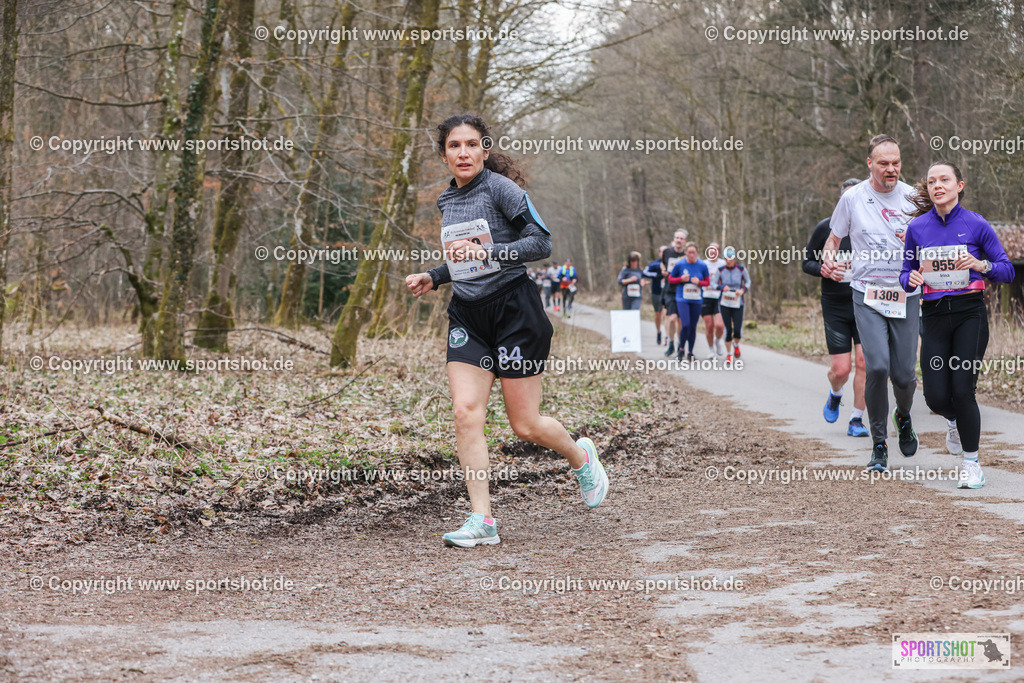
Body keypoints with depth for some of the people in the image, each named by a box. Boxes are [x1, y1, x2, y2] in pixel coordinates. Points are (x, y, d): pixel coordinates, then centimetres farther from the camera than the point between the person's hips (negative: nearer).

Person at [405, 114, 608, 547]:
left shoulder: (500, 188, -10)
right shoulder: (447, 202, 12)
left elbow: (541, 243, -17)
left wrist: (487, 251, -28)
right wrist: (432, 277, 10)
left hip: (514, 311, -6)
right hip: (467, 316, 6)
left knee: (525, 425, 0)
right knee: (466, 413, -10)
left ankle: (581, 456, 33)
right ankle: (482, 521, -8)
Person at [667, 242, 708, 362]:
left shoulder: (702, 266, 0)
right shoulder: (679, 264, -4)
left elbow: (707, 282, 9)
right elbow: (670, 279, 6)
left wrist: (699, 282, -11)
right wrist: (681, 279, -12)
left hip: (696, 300, 2)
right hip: (682, 299, -2)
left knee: (693, 327, 5)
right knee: (685, 325, -15)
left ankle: (690, 352, 18)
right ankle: (681, 350, 4)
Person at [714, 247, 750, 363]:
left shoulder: (741, 269, -3)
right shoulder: (720, 270, -3)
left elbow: (748, 282, 10)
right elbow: (713, 284, -1)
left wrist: (743, 290, -10)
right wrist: (722, 287, -21)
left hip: (738, 304, 0)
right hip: (725, 304, 0)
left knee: (738, 330, -9)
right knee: (728, 329, -3)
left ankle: (736, 344, 26)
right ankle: (728, 354, 14)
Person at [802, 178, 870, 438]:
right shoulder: (825, 228, -2)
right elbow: (807, 262, 5)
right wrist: (823, 270, -16)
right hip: (835, 308, -1)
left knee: (865, 361, -11)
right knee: (840, 369, -4)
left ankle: (856, 420, 3)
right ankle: (835, 395, 33)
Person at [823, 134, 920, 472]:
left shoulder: (913, 198, 3)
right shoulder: (852, 198, 0)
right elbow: (833, 238, 12)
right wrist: (828, 258, -10)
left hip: (906, 296, 1)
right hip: (868, 295, -1)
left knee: (904, 374, -1)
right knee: (877, 366, -18)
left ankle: (903, 416, 36)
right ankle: (879, 446, -3)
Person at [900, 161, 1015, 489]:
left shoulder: (976, 224, -2)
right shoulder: (917, 227, 5)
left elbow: (1007, 270, 1)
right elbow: (906, 272, 13)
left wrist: (981, 265, -17)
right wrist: (911, 279, -9)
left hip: (969, 314, -2)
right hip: (934, 316, 2)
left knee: (962, 390, -10)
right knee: (936, 396, -3)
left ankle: (972, 463, 7)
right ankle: (954, 422, 35)